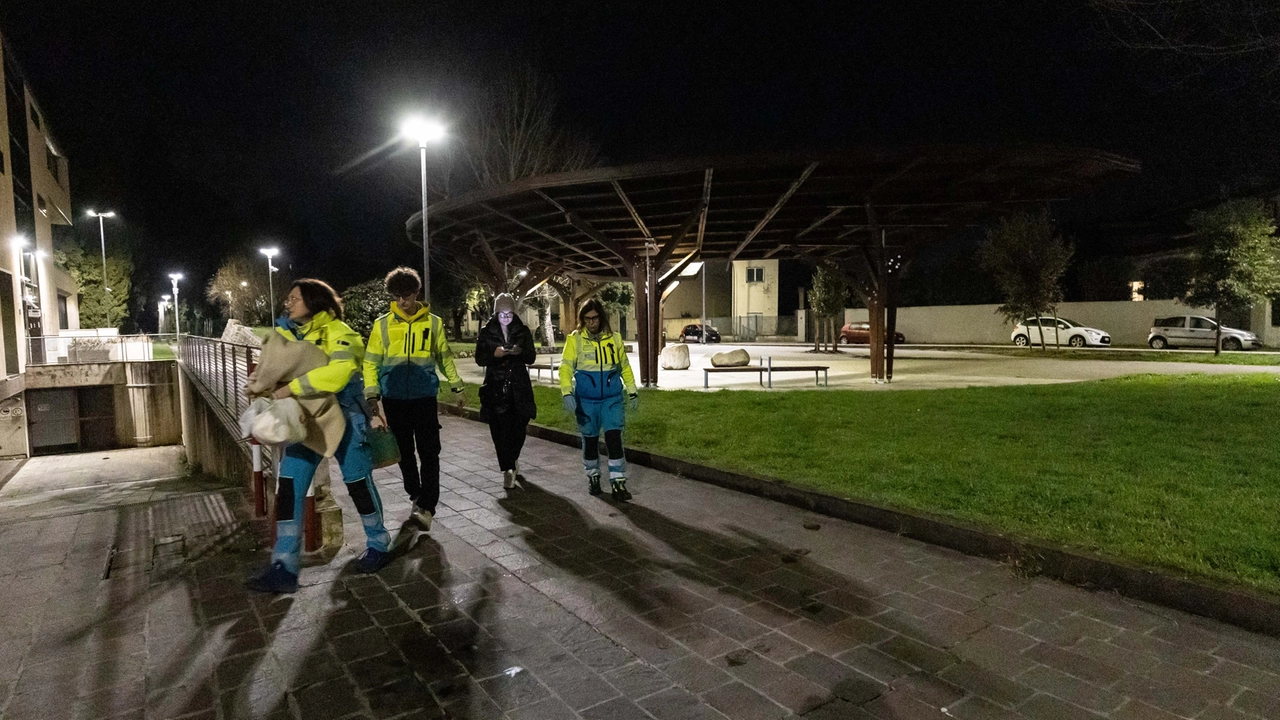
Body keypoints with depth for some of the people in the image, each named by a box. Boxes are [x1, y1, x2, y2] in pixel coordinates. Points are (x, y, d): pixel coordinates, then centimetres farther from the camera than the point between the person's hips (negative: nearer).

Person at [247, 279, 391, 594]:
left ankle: (378, 545, 26)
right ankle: (284, 567, 7)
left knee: (358, 483, 5)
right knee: (289, 488, -1)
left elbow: (340, 370, -34)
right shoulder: (287, 333, 9)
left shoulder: (336, 332, -16)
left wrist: (292, 387, -33)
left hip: (343, 418, -6)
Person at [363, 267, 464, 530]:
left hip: (425, 397, -1)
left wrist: (457, 387, 14)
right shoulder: (382, 324, 0)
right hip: (395, 400, 1)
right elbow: (371, 363, 1)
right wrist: (372, 397, -7)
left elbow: (444, 357, 11)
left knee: (429, 452, -7)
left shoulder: (433, 322, 1)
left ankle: (427, 507, -5)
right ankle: (415, 495, 30)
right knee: (405, 452, 12)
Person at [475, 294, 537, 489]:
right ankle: (508, 470, 5)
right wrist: (494, 354, -20)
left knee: (519, 427, 0)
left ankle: (512, 461, 25)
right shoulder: (486, 332, 3)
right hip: (495, 387, -1)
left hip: (519, 387, 1)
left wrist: (520, 352, -18)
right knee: (501, 431, -3)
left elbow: (531, 358, 4)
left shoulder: (523, 331, 7)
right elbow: (479, 359, 0)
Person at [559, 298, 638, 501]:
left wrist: (632, 392, 15)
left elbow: (624, 366, 13)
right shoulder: (575, 339, -5)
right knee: (590, 441, 12)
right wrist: (567, 393, -23)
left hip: (612, 398, 1)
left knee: (614, 439, -7)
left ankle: (618, 482, 0)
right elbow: (566, 368, -10)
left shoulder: (614, 338, 2)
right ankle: (593, 477, 31)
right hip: (586, 400, -1)